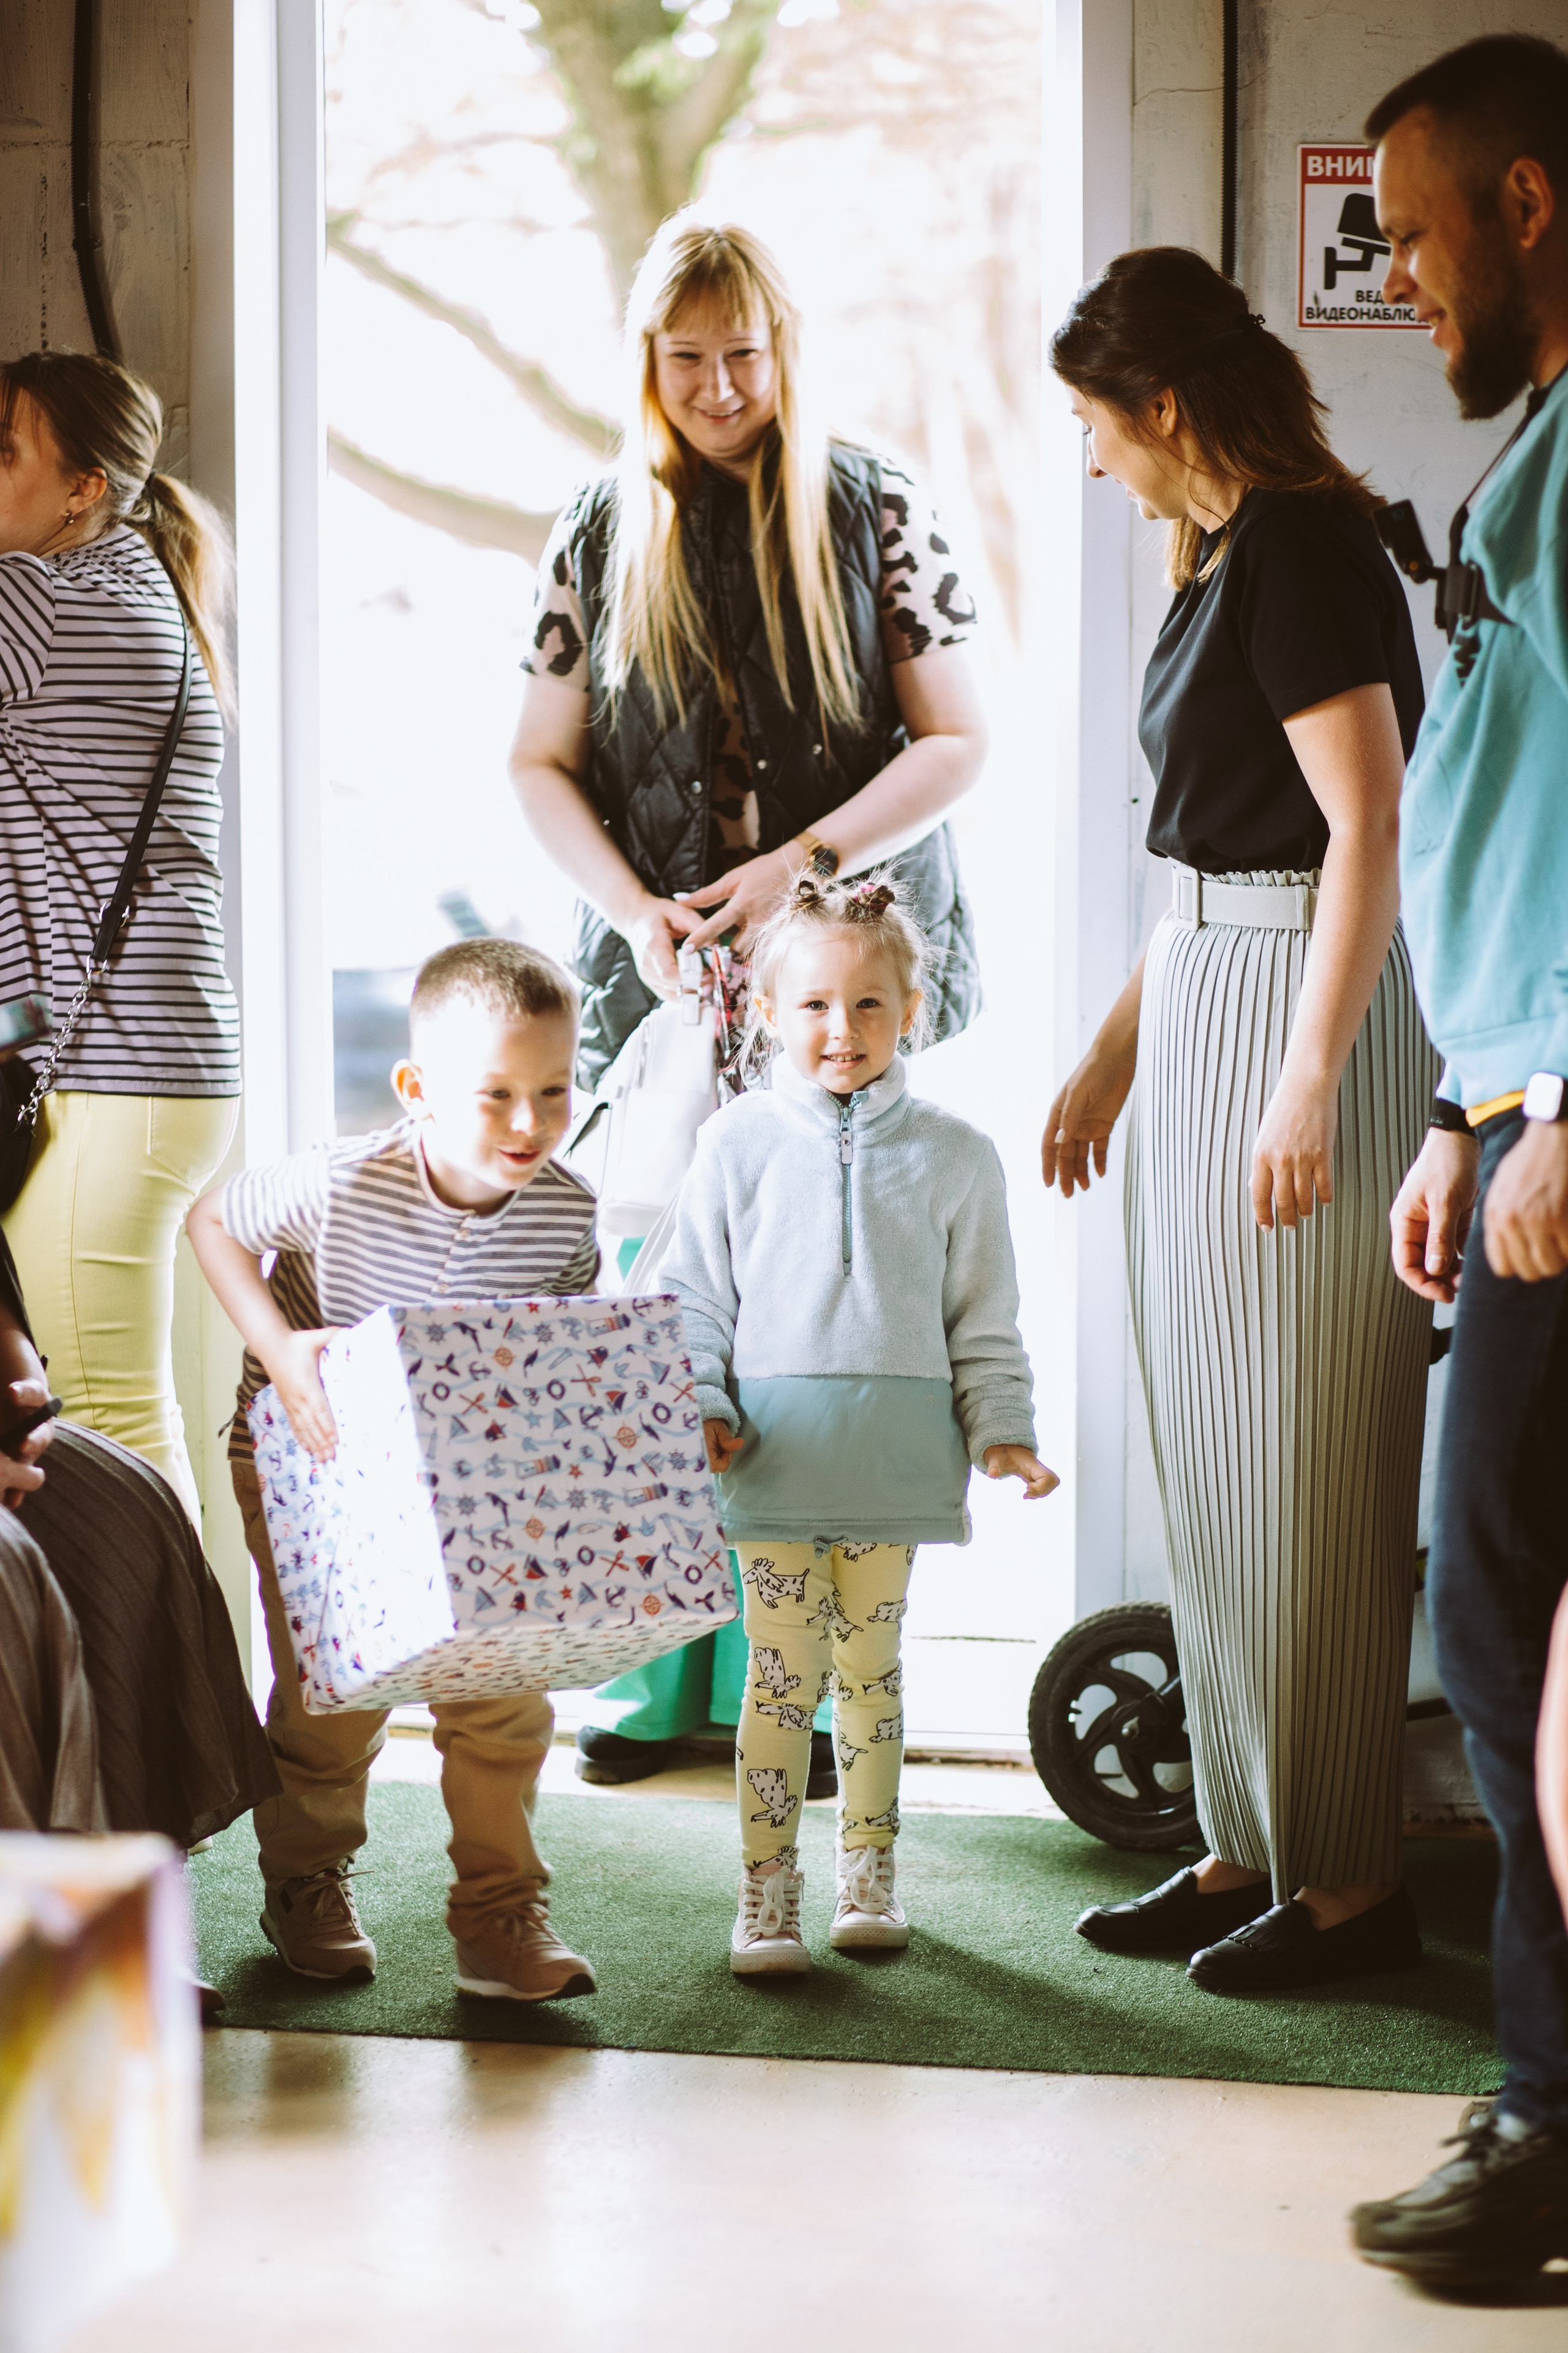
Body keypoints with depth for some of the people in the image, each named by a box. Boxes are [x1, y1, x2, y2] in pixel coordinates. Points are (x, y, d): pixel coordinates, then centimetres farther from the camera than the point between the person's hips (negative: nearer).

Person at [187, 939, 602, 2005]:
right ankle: (307, 1886, 28)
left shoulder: (566, 1210, -17)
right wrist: (280, 1352, -24)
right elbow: (213, 1220, -13)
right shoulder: (341, 1185, -29)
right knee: (332, 1693, 4)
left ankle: (502, 1915, 12)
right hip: (316, 1463, -3)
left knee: (505, 1688, -1)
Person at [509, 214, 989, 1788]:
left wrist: (804, 863, -14)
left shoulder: (872, 513, 1)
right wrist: (635, 912, -7)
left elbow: (957, 741, -1)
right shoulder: (599, 534, 8)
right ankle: (665, 1674, 9)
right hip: (659, 978, 2)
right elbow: (540, 763, 10)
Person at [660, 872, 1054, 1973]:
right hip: (775, 1450, -1)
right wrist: (697, 1408, -5)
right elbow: (695, 1297, 7)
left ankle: (868, 1872, 23)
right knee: (782, 1667, -3)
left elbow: (983, 1315, 10)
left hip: (894, 1455, 1)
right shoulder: (739, 1142, 3)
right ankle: (768, 1892, 4)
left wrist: (1001, 1429, 1)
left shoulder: (952, 1152, 5)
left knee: (870, 1659, 9)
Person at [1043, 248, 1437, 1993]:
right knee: (1213, 1466, 12)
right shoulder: (1226, 558, 16)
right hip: (1208, 1005, 10)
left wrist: (1308, 1086, -22)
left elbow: (1368, 829, -19)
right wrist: (1113, 1054, 23)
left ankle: (1346, 1882, 3)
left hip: (1310, 1007, -10)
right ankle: (1247, 1850, 20)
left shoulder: (1304, 546, -13)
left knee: (1310, 1474, -5)